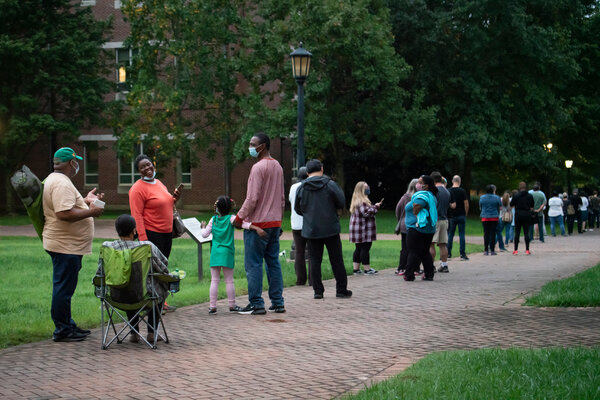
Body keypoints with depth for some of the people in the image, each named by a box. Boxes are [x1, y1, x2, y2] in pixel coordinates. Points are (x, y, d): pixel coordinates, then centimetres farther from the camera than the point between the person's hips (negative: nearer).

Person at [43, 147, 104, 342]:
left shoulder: (55, 180, 17)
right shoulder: (61, 183, -19)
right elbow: (65, 214, -29)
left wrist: (86, 200, 24)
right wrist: (91, 211, -19)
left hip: (67, 245, 11)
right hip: (65, 246, -11)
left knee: (64, 287, 17)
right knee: (63, 288, -5)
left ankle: (67, 325, 26)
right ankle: (62, 331, 0)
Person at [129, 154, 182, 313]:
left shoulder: (158, 183, 15)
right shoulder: (138, 188, -12)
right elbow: (137, 215, -17)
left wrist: (174, 198, 7)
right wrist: (142, 238, -24)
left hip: (167, 233, 9)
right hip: (151, 234, -9)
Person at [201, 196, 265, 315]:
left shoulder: (213, 220, 3)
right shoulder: (231, 218, -4)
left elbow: (205, 234, 5)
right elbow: (243, 223, -21)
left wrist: (203, 227, 26)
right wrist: (256, 228, -31)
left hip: (215, 253, 2)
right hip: (227, 253, -2)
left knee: (214, 280, 4)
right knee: (229, 281, 6)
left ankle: (212, 306, 2)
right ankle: (232, 306, 11)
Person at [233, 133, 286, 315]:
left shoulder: (258, 167, -15)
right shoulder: (277, 166, 13)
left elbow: (252, 198, -19)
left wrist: (239, 218, -10)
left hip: (258, 223, -9)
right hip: (274, 223, 9)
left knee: (253, 264, -4)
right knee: (273, 262, 11)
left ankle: (256, 304, -4)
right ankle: (277, 302, 12)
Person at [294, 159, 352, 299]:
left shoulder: (301, 188, 1)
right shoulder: (330, 184, -6)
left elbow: (297, 209, 10)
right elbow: (342, 203, -3)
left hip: (311, 230, 2)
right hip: (331, 229, -2)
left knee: (315, 261, 6)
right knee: (336, 260, 6)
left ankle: (318, 291, 3)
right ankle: (341, 290, 10)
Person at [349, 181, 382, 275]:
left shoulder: (356, 201, 17)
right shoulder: (362, 201, -17)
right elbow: (366, 213, -23)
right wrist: (375, 207, -13)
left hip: (357, 230, 11)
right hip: (364, 230, -11)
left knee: (358, 249, 12)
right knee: (365, 249, -6)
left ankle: (356, 269, 13)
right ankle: (367, 269, -3)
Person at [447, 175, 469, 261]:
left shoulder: (448, 191, -2)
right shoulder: (462, 191, -6)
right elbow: (466, 204, -7)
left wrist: (447, 214, 14)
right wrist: (466, 214, 8)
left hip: (451, 216, 2)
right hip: (461, 216, -1)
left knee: (450, 235, 9)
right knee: (461, 234, 1)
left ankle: (449, 253, 8)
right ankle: (462, 254, -1)